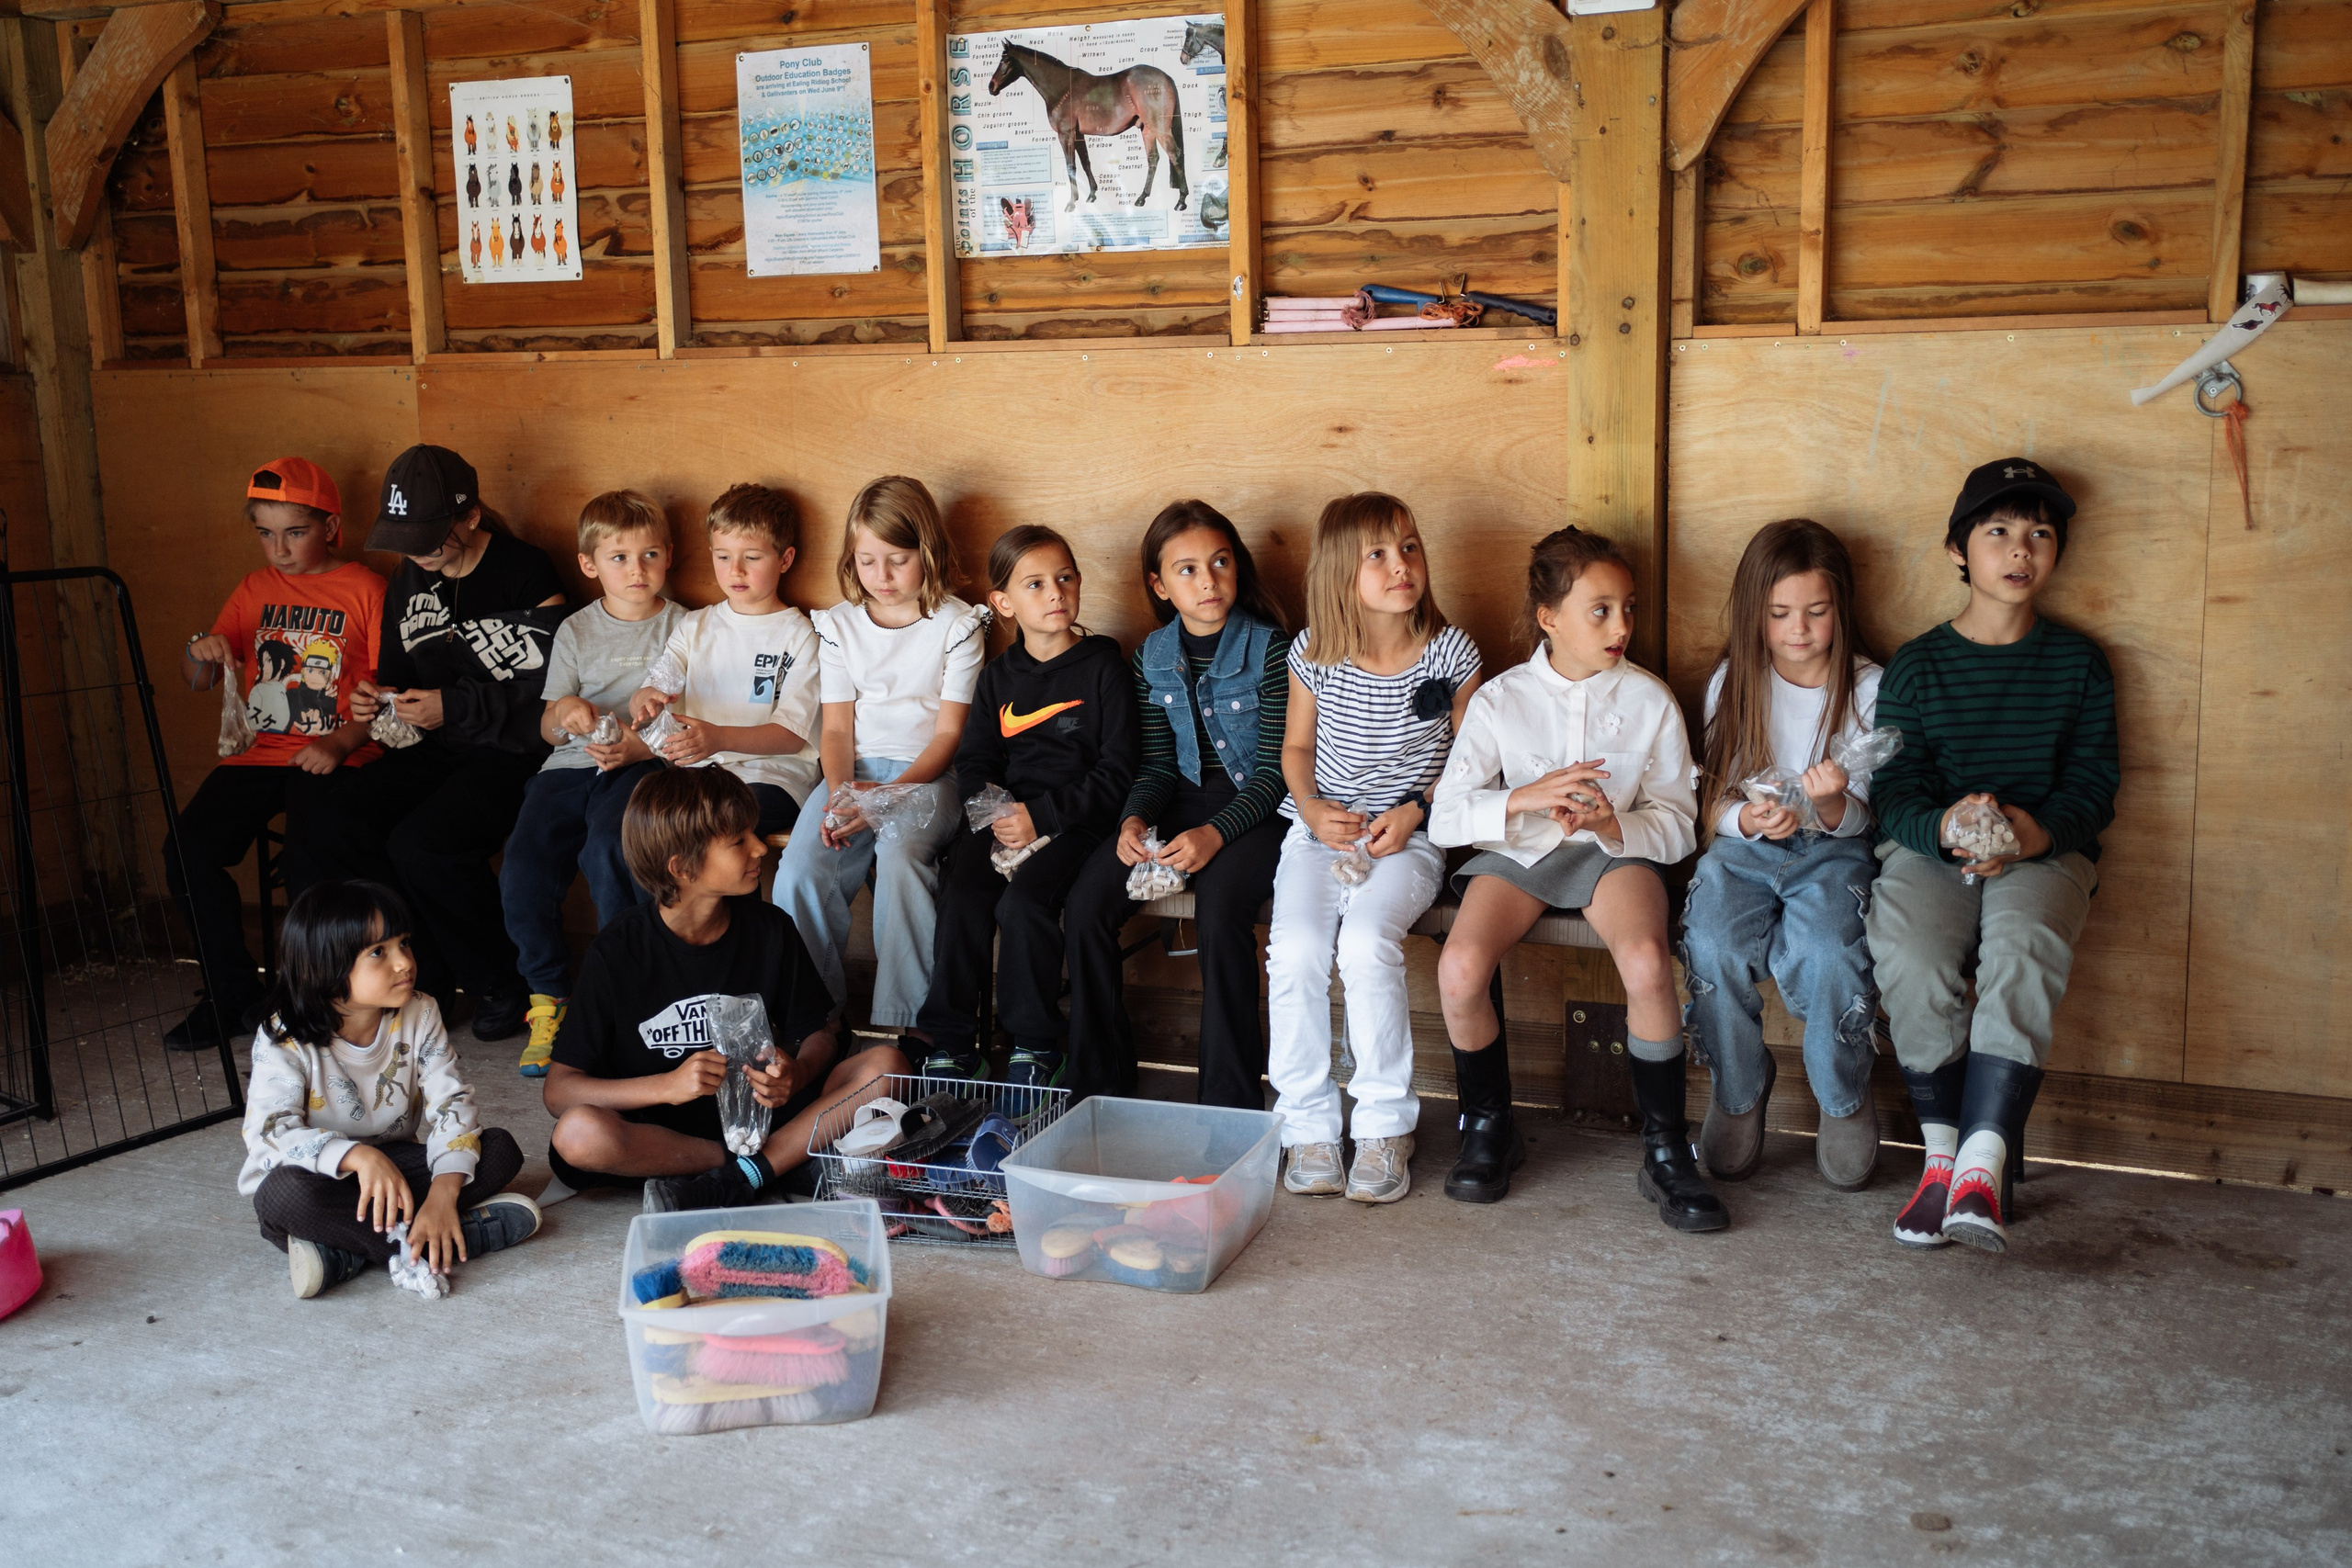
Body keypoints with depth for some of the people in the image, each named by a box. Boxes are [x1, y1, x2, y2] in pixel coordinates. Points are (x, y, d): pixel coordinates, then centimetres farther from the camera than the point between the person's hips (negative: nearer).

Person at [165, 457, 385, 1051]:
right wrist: (200, 650, -3)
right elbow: (198, 680, 21)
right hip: (258, 755, 5)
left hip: (333, 760, -5)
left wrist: (344, 741, -19)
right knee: (186, 847, -17)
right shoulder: (256, 589, 18)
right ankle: (231, 994, -2)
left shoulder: (364, 590, 2)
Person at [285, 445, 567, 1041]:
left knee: (421, 844, -30)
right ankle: (422, 976, -2)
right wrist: (377, 700, 2)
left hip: (512, 753, -7)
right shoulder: (409, 583, 13)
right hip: (436, 752, 8)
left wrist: (453, 707, -19)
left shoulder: (524, 572, -10)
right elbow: (399, 675, 26)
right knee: (323, 824, -13)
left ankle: (502, 986, -6)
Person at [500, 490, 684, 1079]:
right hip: (569, 765, 3)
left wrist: (639, 746, -16)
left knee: (607, 851, -34)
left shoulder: (683, 627, 9)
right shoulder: (575, 631, 17)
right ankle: (549, 997, -2)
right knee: (522, 868, -22)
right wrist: (565, 713, -11)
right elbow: (547, 728, 14)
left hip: (645, 766, -3)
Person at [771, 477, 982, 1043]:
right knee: (798, 875, -25)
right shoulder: (839, 625, 12)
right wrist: (839, 792, -12)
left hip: (927, 773, -3)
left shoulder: (958, 625, 1)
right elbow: (837, 727, 9)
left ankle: (900, 1021, -26)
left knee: (899, 858, -36)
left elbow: (948, 733, -3)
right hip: (854, 771, 3)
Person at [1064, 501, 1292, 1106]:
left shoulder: (1270, 648, -9)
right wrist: (1134, 820, -12)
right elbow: (1157, 763, 10)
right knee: (1086, 902, -17)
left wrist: (1215, 833, -26)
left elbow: (1275, 769, -12)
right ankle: (1099, 1084, -2)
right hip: (1183, 796, 5)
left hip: (1255, 805, -5)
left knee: (1220, 908, -33)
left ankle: (1232, 1102, -21)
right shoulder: (1154, 656, 6)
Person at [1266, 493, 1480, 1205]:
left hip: (1409, 836, -2)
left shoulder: (1451, 653, -4)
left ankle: (1386, 1127, -12)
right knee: (1296, 949, -25)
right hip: (1320, 830, 2)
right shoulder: (1314, 654, 0)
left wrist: (1414, 810, -9)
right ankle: (1309, 1126, -8)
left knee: (1367, 943, -29)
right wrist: (1312, 806, -5)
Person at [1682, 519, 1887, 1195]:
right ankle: (1738, 1089, -2)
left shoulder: (1866, 686, 1)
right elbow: (1714, 807, 3)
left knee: (1826, 954, -31)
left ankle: (1845, 1098, -4)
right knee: (1713, 946, -28)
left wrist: (1831, 802, -26)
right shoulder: (1733, 681, 4)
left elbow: (1855, 819, -2)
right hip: (1742, 850, 1)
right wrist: (1749, 819, -20)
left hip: (1831, 854, -1)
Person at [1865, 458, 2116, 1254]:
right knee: (1909, 956, -32)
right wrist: (1943, 828, -22)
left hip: (2046, 851, 0)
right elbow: (1894, 791, 1)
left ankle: (1982, 1161, -38)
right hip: (1930, 845, 0)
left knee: (2023, 949, -34)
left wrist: (2043, 830, -18)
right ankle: (1943, 1150, -20)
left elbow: (2095, 781, 5)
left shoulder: (2077, 662, 12)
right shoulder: (1916, 666, 9)